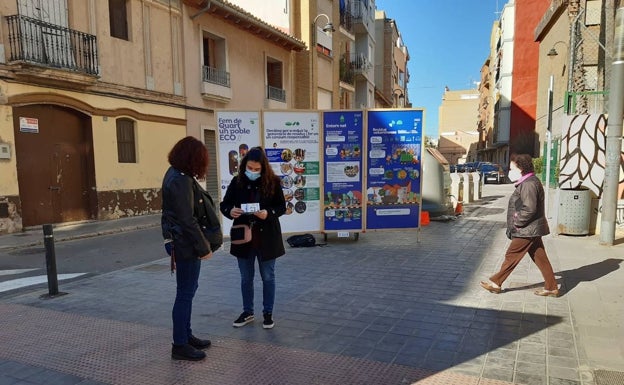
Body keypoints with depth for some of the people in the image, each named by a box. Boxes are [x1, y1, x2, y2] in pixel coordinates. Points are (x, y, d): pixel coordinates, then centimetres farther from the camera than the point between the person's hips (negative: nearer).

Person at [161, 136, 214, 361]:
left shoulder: (174, 174, 9)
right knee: (185, 294, 1)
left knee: (188, 290, 19)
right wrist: (204, 247, -16)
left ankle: (186, 335, 32)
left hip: (177, 240, 10)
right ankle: (180, 346, 14)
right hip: (185, 243, -10)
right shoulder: (181, 181, -22)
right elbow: (188, 220, -23)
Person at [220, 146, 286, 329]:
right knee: (246, 278, 14)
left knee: (268, 277, 11)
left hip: (266, 237, -2)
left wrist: (268, 213, -23)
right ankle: (247, 312, 31)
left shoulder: (273, 181, -8)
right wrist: (230, 211, -21)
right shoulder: (237, 182, -3)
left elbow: (282, 207, -4)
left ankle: (268, 313, 27)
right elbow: (224, 204, 2)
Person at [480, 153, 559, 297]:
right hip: (532, 229, 10)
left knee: (511, 256, 0)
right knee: (540, 258, 13)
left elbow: (529, 209, -27)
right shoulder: (528, 182, 14)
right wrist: (514, 226, 16)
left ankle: (496, 283, 10)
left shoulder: (529, 184, -19)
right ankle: (551, 287, 19)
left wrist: (516, 223, -16)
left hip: (527, 230, -10)